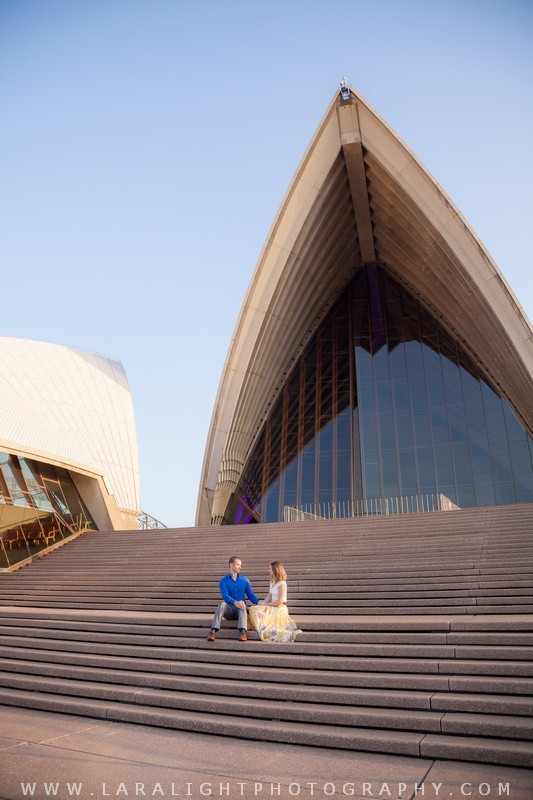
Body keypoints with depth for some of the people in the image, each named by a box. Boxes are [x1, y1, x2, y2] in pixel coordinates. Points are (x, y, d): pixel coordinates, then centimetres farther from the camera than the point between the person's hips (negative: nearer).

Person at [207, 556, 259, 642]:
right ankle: (213, 632, -43)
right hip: (229, 609, -1)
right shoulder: (224, 580, 5)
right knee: (222, 604, -33)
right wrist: (235, 602, -31)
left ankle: (243, 632, -55)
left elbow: (250, 595, 9)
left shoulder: (244, 580, 14)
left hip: (240, 609, 1)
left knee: (242, 606, -34)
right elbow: (225, 596, -11)